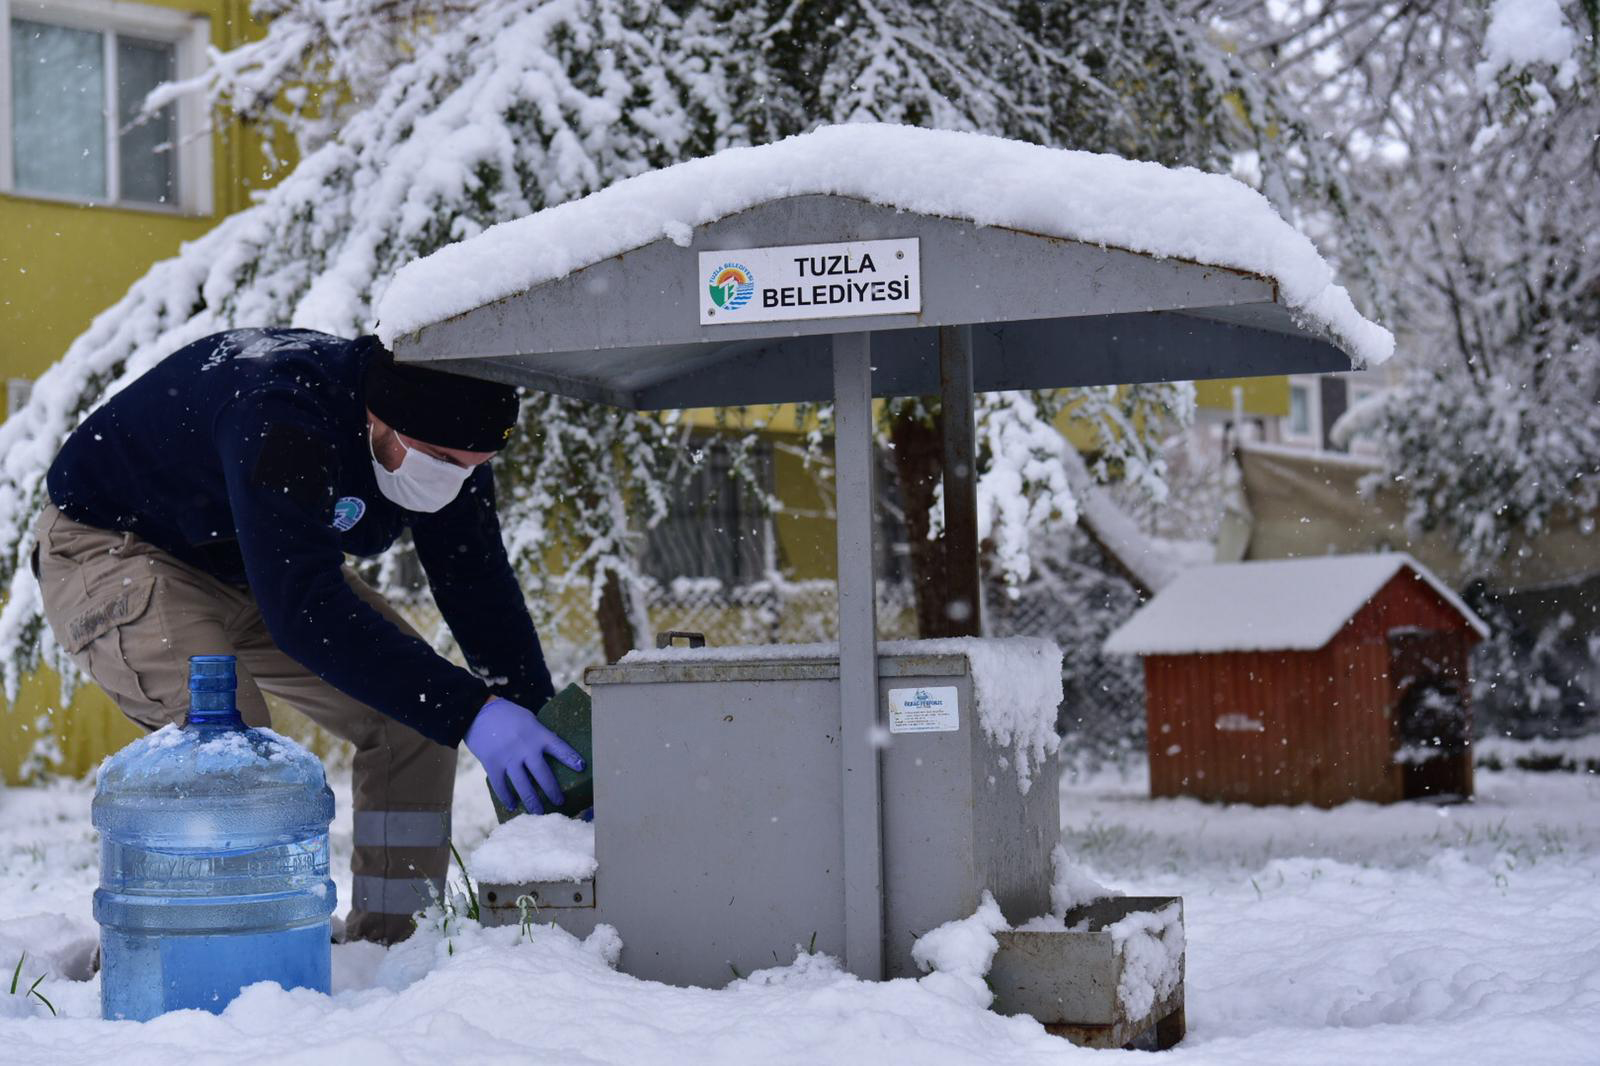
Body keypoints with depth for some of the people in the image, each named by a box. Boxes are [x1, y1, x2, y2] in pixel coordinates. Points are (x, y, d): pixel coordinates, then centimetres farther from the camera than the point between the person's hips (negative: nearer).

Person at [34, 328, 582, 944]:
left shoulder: (446, 439, -15)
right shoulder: (278, 416, -40)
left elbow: (480, 588, -7)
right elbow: (306, 612, -46)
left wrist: (544, 724, -17)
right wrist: (470, 711, -48)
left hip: (251, 570, 8)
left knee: (418, 718, -4)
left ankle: (385, 947, 3)